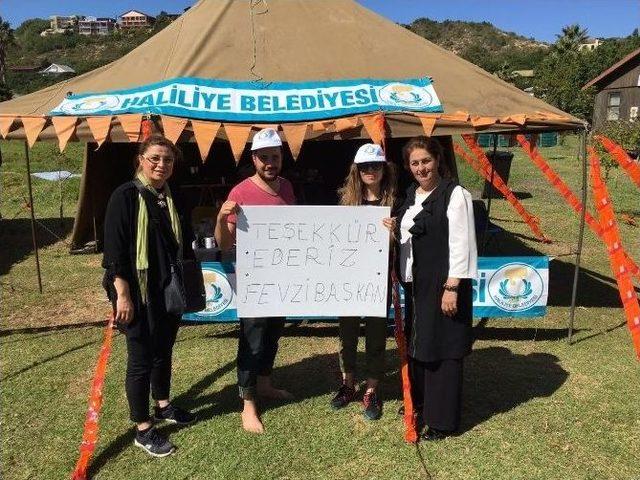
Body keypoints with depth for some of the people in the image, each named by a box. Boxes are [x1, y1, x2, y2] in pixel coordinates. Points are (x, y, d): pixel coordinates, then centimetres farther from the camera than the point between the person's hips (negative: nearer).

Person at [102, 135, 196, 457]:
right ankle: (142, 430, 17)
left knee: (164, 351, 20)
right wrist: (122, 295, -19)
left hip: (169, 291, 7)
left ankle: (163, 406, 40)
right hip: (138, 294, -6)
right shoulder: (125, 196, -13)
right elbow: (114, 250, -15)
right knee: (141, 359, 3)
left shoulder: (171, 197, 7)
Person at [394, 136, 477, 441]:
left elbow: (461, 244, -16)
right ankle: (420, 401, 39)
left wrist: (452, 287, -19)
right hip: (415, 282, 8)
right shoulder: (411, 194, 11)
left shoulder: (454, 194, -13)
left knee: (442, 349, 2)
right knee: (416, 343, 19)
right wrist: (403, 276, 12)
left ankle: (443, 420, 16)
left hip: (443, 284, -8)